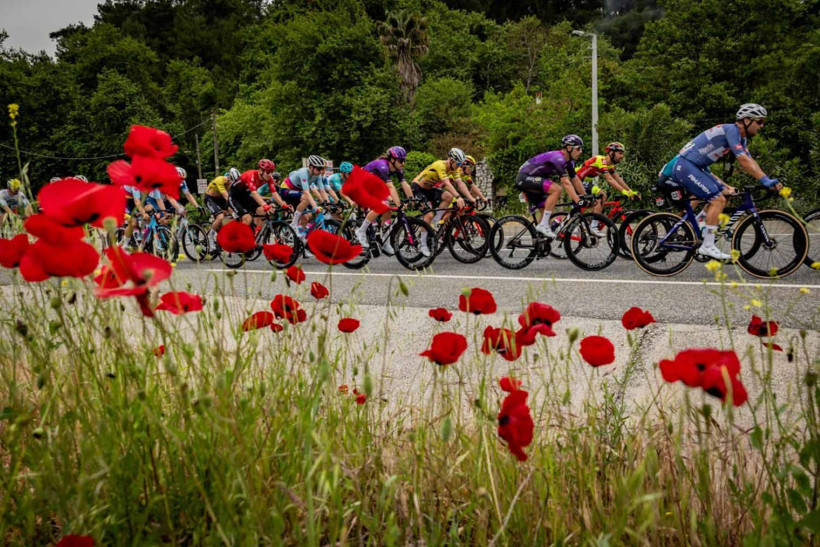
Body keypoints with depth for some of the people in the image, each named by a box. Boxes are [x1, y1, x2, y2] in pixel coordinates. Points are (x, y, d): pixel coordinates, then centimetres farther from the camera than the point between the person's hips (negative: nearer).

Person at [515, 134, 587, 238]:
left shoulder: (569, 162, 8)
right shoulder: (558, 158, -22)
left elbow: (575, 181, 14)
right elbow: (566, 183, -28)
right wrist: (578, 202, -32)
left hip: (532, 181, 10)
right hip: (524, 178, -10)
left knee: (546, 211, 6)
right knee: (556, 189, -25)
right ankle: (543, 225, -21)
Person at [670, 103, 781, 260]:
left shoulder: (741, 137, 15)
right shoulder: (731, 130, -15)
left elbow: (749, 162, 10)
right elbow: (743, 160, -23)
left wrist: (769, 182, -2)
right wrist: (766, 180, -26)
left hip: (694, 167, 10)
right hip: (685, 166, -10)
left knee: (723, 195, 12)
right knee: (718, 200, -16)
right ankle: (707, 246, -14)